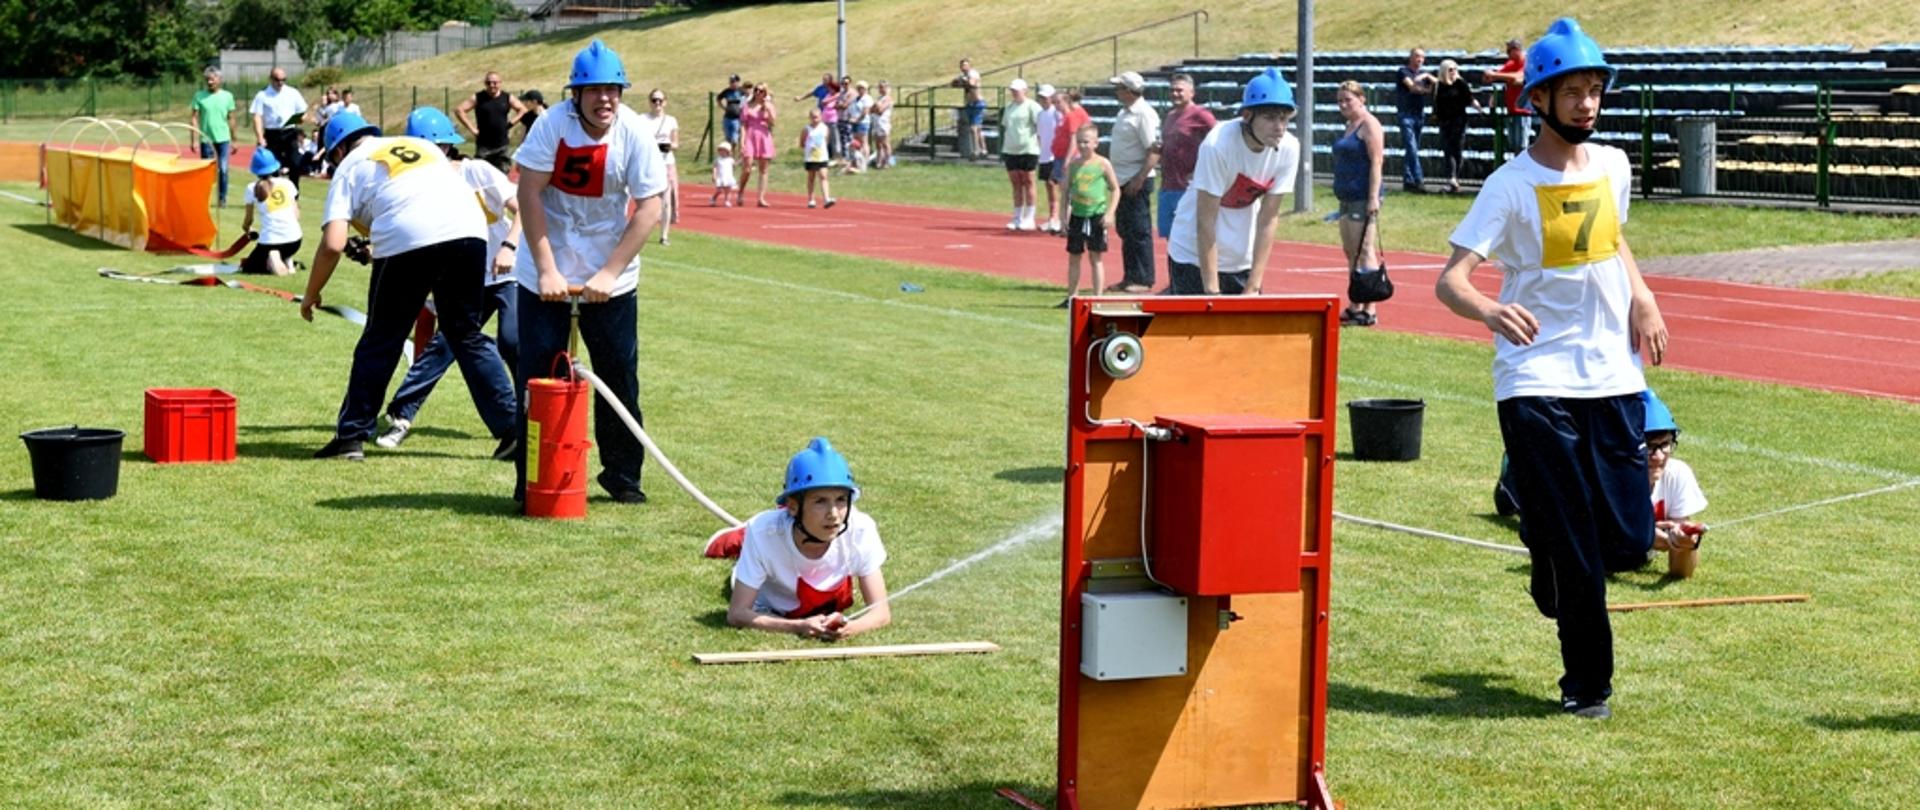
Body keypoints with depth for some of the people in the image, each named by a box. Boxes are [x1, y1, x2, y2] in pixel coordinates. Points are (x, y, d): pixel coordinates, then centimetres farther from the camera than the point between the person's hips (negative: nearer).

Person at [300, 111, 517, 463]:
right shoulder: (422, 145, 33)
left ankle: (351, 436, 15)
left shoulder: (350, 166, 19)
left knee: (381, 341, 12)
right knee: (467, 335, 17)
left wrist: (312, 294, 21)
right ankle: (513, 429, 13)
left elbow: (333, 244, 7)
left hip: (407, 242, -4)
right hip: (469, 232, 4)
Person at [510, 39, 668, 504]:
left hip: (610, 278, 1)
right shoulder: (553, 124, -16)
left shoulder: (635, 134, -12)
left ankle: (622, 475, 20)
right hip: (546, 272, -1)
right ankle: (532, 481, 12)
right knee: (539, 376, 0)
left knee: (620, 377, 4)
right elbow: (529, 193, -16)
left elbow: (650, 208, -13)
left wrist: (609, 273, -19)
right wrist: (547, 270, -21)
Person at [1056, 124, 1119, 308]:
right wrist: (1063, 215, 3)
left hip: (1097, 216, -4)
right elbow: (1066, 192, 9)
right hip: (1077, 216, 4)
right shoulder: (1073, 165, 4)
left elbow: (1115, 189, -1)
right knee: (1073, 257, 9)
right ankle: (1071, 296, 18)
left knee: (1096, 258, 2)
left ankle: (1097, 297, 6)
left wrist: (1110, 213, -9)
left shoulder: (1103, 164, -5)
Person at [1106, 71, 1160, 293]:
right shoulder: (1124, 112, 14)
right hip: (1123, 181, 10)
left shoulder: (1144, 114, -16)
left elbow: (1154, 151, -21)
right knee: (1125, 230, 13)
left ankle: (1144, 279, 0)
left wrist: (1139, 180, -24)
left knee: (1139, 232, -5)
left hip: (1137, 181, -10)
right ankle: (1130, 277, 21)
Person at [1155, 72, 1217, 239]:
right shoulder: (1170, 114, 16)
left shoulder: (1199, 114, -9)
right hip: (1167, 186, 8)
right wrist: (1158, 148, 4)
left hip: (1186, 188, -8)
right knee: (1169, 236, 11)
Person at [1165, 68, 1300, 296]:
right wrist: (1212, 292, -22)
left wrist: (1253, 287, -9)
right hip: (1194, 257, -4)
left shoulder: (1288, 149, -13)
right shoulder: (1218, 145, -25)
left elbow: (1268, 219, -9)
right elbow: (1205, 222, -22)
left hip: (1243, 261, 4)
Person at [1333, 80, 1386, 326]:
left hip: (1363, 197, -10)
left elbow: (1376, 162, -16)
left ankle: (1369, 310, -12)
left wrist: (1373, 198, -22)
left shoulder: (1369, 125, -9)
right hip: (1347, 196, 10)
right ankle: (1355, 306, 19)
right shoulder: (1350, 126, 19)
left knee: (1364, 251, -11)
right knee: (1350, 252, 12)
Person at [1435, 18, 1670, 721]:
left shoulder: (1613, 167, 8)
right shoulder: (1512, 185, -9)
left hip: (1613, 377, 5)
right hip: (1536, 382, -5)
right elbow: (1450, 279, -16)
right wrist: (1489, 311, -38)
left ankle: (1551, 561, 36)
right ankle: (1586, 683, 14)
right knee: (1573, 545, -4)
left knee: (1629, 541, 2)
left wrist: (1642, 297, 12)